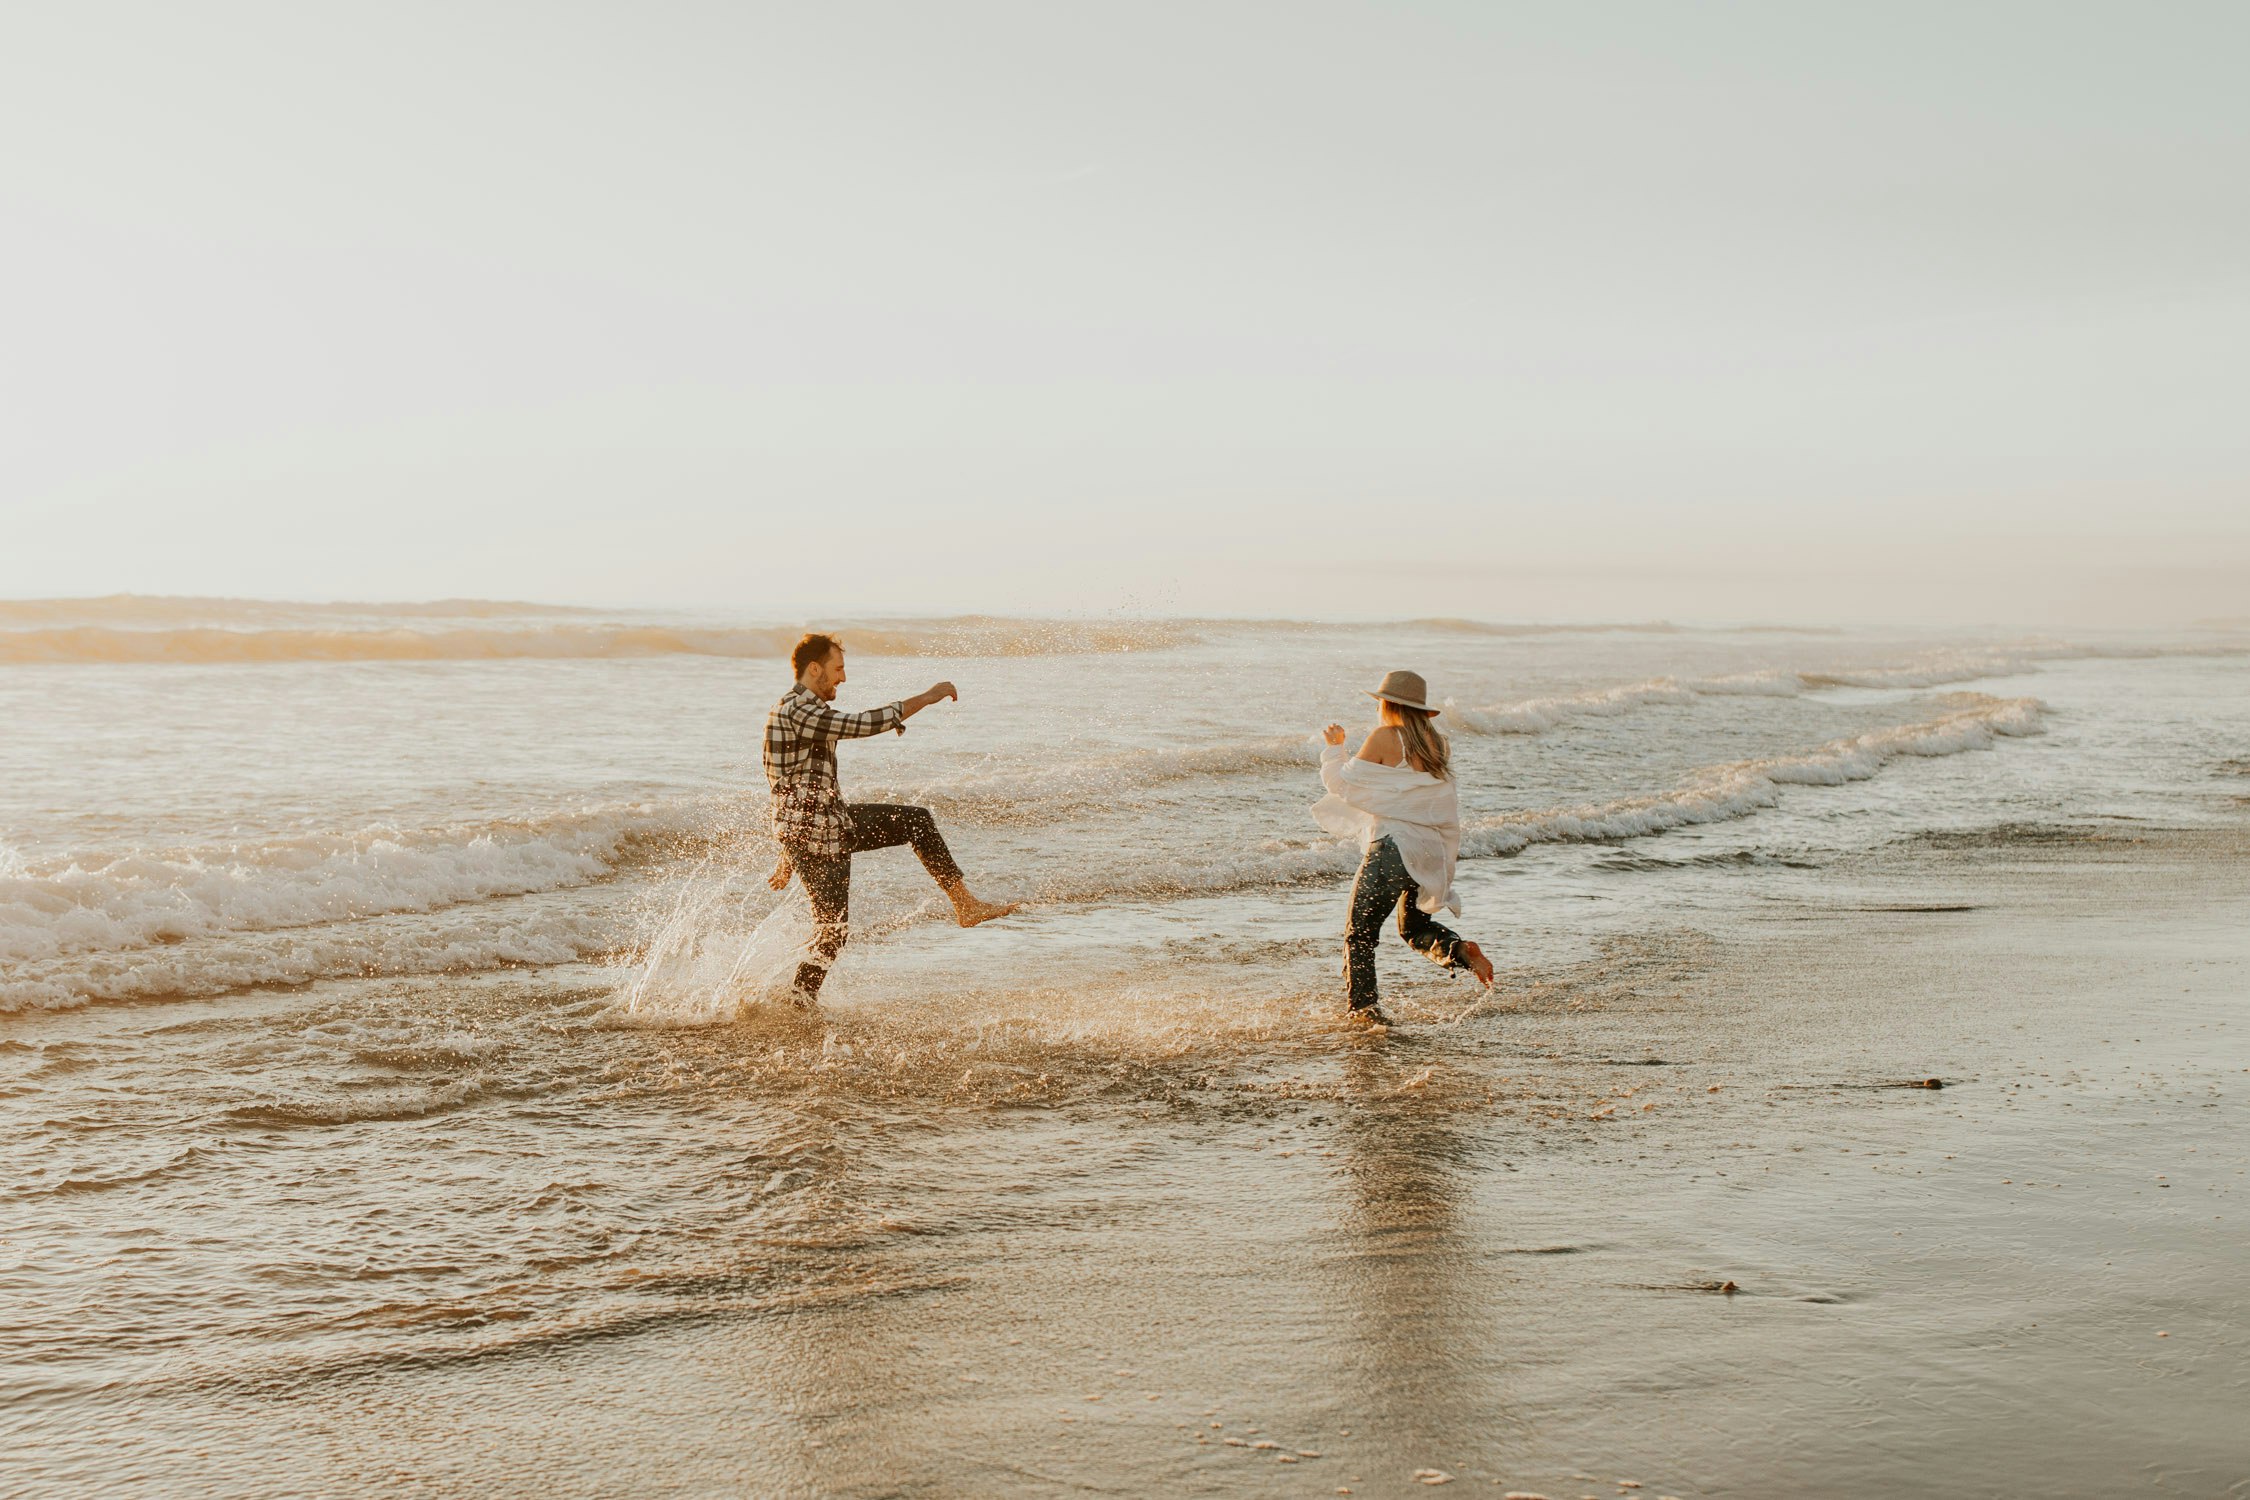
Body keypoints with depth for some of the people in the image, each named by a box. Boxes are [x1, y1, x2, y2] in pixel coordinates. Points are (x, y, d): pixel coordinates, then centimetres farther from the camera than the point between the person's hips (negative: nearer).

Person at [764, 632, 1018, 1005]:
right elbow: (862, 724, -28)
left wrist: (788, 856, 26)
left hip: (835, 821, 10)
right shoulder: (796, 711, -19)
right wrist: (928, 697, -18)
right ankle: (801, 1001, 8)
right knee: (833, 929, -5)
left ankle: (965, 905, 14)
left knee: (918, 821, 10)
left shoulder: (805, 711, 16)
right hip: (812, 836, -10)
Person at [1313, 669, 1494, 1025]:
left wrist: (1333, 749, 12)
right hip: (1432, 852, 7)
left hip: (1394, 846, -7)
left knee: (1360, 931, 4)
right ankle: (1459, 950, -1)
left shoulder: (1385, 737, -9)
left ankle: (1362, 1006, -1)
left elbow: (1346, 784, -3)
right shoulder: (1435, 743, 10)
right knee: (1414, 925, 24)